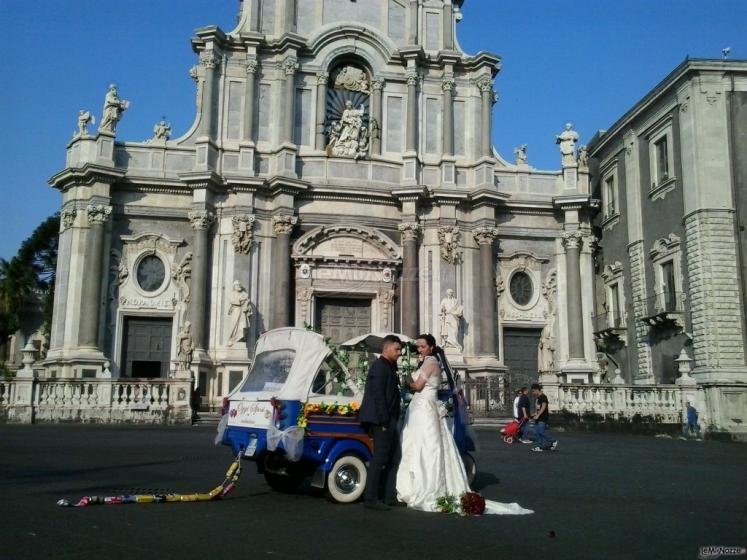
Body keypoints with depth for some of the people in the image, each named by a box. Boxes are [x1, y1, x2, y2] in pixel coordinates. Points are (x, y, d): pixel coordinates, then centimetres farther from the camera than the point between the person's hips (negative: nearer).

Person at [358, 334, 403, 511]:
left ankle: (391, 496, 19)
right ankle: (370, 499, 0)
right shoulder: (380, 367, -13)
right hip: (382, 421, -10)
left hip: (388, 421, 10)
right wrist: (384, 422, -21)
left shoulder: (389, 367, 18)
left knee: (393, 458, 13)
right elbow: (378, 396, -20)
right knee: (380, 458, -6)